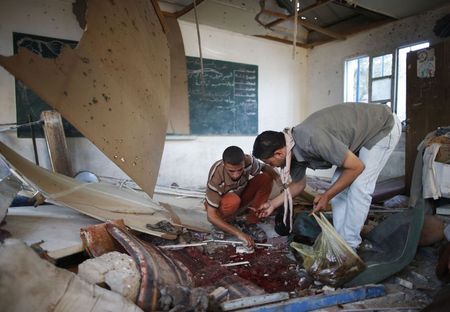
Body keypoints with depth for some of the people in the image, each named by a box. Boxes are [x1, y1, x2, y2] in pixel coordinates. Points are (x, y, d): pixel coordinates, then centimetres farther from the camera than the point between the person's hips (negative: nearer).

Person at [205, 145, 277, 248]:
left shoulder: (248, 161, -26)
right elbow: (211, 216, -32)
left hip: (240, 195, 5)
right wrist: (239, 233, -38)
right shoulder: (215, 178, -37)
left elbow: (265, 167, -2)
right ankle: (221, 226, -9)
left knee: (265, 178, -19)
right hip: (220, 204, -5)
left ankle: (251, 222, -11)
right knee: (233, 201, -40)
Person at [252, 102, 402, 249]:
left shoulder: (313, 138, -37)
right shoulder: (294, 148, -8)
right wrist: (272, 204, 12)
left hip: (384, 126, -8)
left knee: (358, 188, -13)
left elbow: (357, 167, -27)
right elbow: (298, 184, 10)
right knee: (339, 186, 3)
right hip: (362, 131, 8)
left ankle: (349, 247, 0)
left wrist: (327, 196, -19)